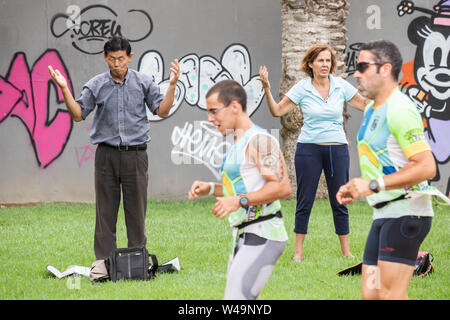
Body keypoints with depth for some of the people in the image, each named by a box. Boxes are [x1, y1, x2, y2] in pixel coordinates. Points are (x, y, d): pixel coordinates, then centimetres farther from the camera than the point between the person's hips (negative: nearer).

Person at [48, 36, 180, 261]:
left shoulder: (144, 82, 4)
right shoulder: (96, 85, 4)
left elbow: (162, 111, 3)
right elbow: (78, 115, 5)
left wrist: (172, 84, -8)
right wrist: (64, 89, -6)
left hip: (135, 154, 0)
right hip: (107, 155, 0)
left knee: (137, 210, 3)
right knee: (105, 210, 1)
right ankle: (103, 261, 5)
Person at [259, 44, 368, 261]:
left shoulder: (341, 86, 3)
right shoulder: (302, 88, -2)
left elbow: (365, 105, 12)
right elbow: (277, 111, -2)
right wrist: (266, 88, -14)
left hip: (337, 148, 2)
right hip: (309, 148, -1)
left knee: (340, 201, 5)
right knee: (304, 201, 0)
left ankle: (346, 250, 14)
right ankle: (298, 251, 7)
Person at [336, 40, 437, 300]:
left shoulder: (400, 109, -15)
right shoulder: (372, 110, 17)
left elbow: (427, 167, -23)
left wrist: (373, 185, -22)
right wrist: (354, 187, 12)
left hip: (405, 213, -10)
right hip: (383, 214, 10)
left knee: (391, 295, -11)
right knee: (370, 294, 8)